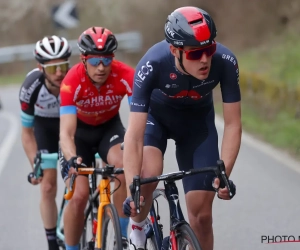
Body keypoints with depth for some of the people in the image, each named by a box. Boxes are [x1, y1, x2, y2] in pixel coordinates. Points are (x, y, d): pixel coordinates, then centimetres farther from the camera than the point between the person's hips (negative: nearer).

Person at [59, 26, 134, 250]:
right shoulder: (72, 81, -32)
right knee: (79, 195, -15)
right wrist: (71, 159, -55)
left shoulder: (126, 76, -29)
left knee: (124, 168, -30)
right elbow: (66, 132, -37)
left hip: (110, 126, 1)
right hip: (80, 130, -1)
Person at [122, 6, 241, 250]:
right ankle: (137, 228, -1)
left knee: (202, 215, -2)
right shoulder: (153, 64, -38)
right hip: (156, 114, -2)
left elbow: (233, 124, -23)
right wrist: (131, 191, -45)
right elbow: (134, 135, -37)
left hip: (198, 120, 2)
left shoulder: (225, 62, -33)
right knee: (149, 174, -32)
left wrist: (224, 174, -34)